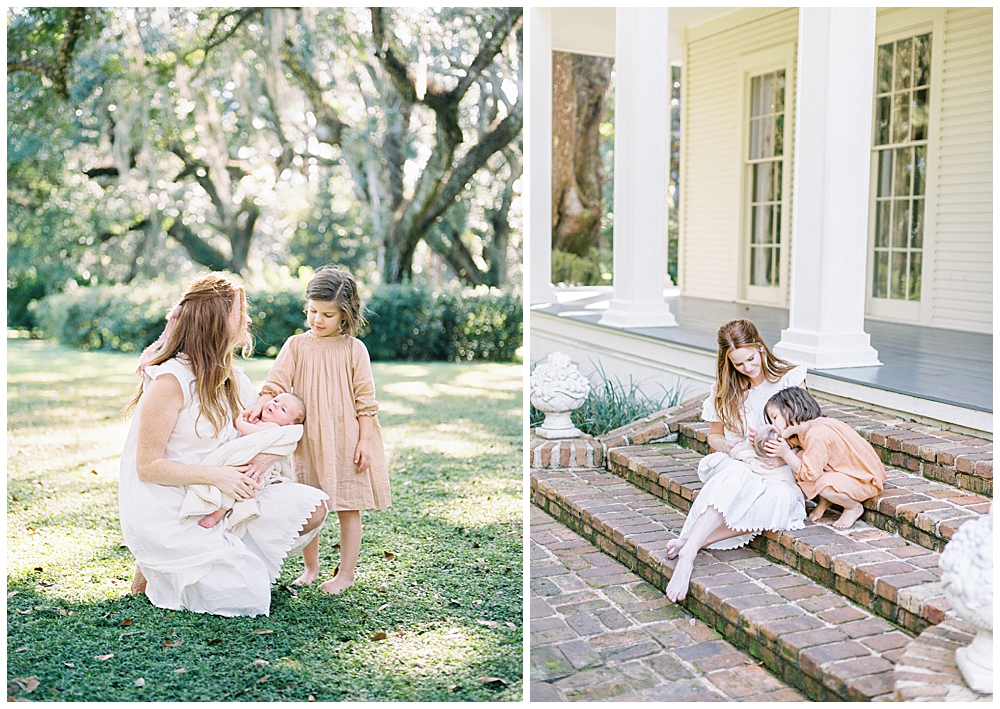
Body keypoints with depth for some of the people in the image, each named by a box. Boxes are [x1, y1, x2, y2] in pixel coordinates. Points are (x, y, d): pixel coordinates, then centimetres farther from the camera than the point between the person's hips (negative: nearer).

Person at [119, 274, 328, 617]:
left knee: (311, 506, -6)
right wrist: (215, 474, -25)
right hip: (164, 514, -8)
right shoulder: (170, 381, -18)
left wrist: (264, 459, -13)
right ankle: (158, 571, 8)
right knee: (250, 598, -13)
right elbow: (147, 467, -17)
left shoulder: (233, 378, 7)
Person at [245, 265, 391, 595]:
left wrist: (364, 440, -5)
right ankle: (310, 568, 27)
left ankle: (345, 573, 16)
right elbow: (277, 381, -3)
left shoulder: (353, 349, -2)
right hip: (307, 442, 2)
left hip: (345, 441, -2)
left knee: (348, 509, 4)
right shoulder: (296, 345, 4)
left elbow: (365, 399, -2)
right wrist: (261, 404, -22)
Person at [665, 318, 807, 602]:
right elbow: (714, 435, 17)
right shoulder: (725, 388, 8)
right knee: (736, 481, -39)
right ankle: (687, 556, -50)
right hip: (737, 464, 1)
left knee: (778, 500, -38)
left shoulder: (789, 378, 0)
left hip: (780, 471, -1)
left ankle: (689, 542, -39)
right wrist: (728, 446, -8)